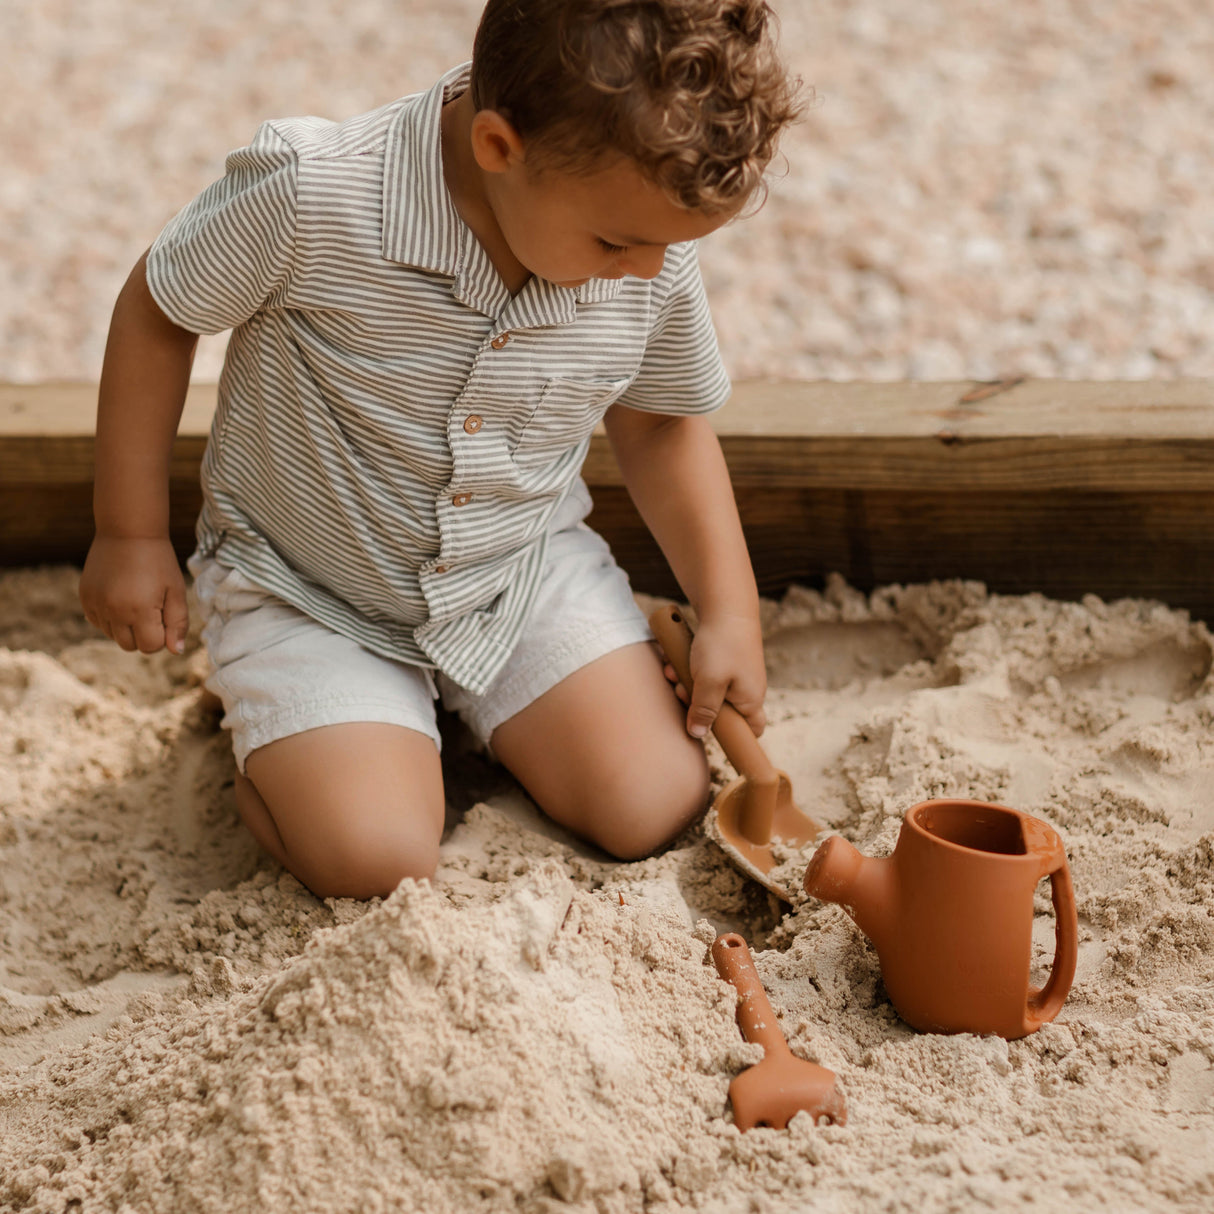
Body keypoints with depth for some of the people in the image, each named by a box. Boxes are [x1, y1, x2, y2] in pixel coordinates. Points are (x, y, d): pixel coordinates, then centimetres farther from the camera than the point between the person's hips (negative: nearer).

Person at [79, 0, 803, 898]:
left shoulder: (655, 256, -17)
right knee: (374, 858, -21)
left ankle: (472, 709, 19)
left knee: (658, 810, -9)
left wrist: (731, 613, -2)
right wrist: (131, 536, -6)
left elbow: (662, 423, 4)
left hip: (529, 572, 4)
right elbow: (157, 314, -11)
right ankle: (270, 731, 13)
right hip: (309, 595, -3)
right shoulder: (308, 196, -30)